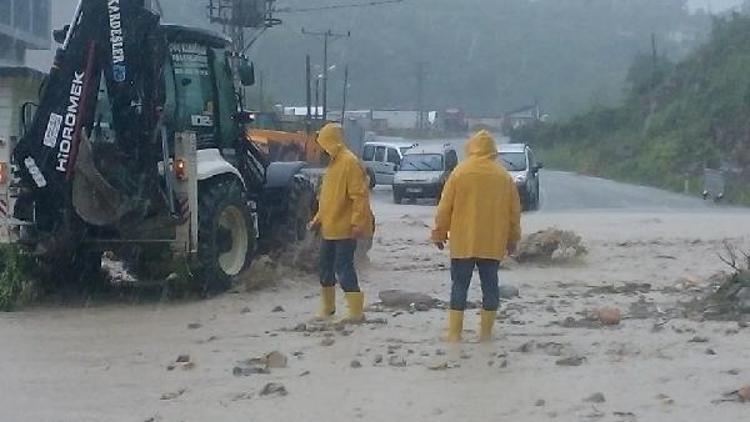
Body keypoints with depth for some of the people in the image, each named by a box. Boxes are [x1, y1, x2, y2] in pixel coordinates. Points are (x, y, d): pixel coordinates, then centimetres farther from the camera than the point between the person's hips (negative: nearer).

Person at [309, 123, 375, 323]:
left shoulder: (350, 162, -16)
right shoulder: (333, 163, 14)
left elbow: (360, 195, -20)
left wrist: (357, 223, -24)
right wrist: (319, 218, 20)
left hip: (344, 229, -10)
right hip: (329, 228, 10)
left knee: (344, 269, -8)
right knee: (326, 268, 16)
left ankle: (356, 312, -4)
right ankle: (327, 307, 29)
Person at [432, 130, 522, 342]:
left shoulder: (460, 172, -5)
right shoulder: (504, 176, 3)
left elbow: (445, 207, -2)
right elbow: (514, 211, 8)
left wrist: (439, 233, 9)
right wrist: (513, 239, 18)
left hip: (463, 241, -2)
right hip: (493, 243, 2)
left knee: (460, 285, 3)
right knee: (490, 284, 8)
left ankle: (454, 332, 3)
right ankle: (486, 332, 9)